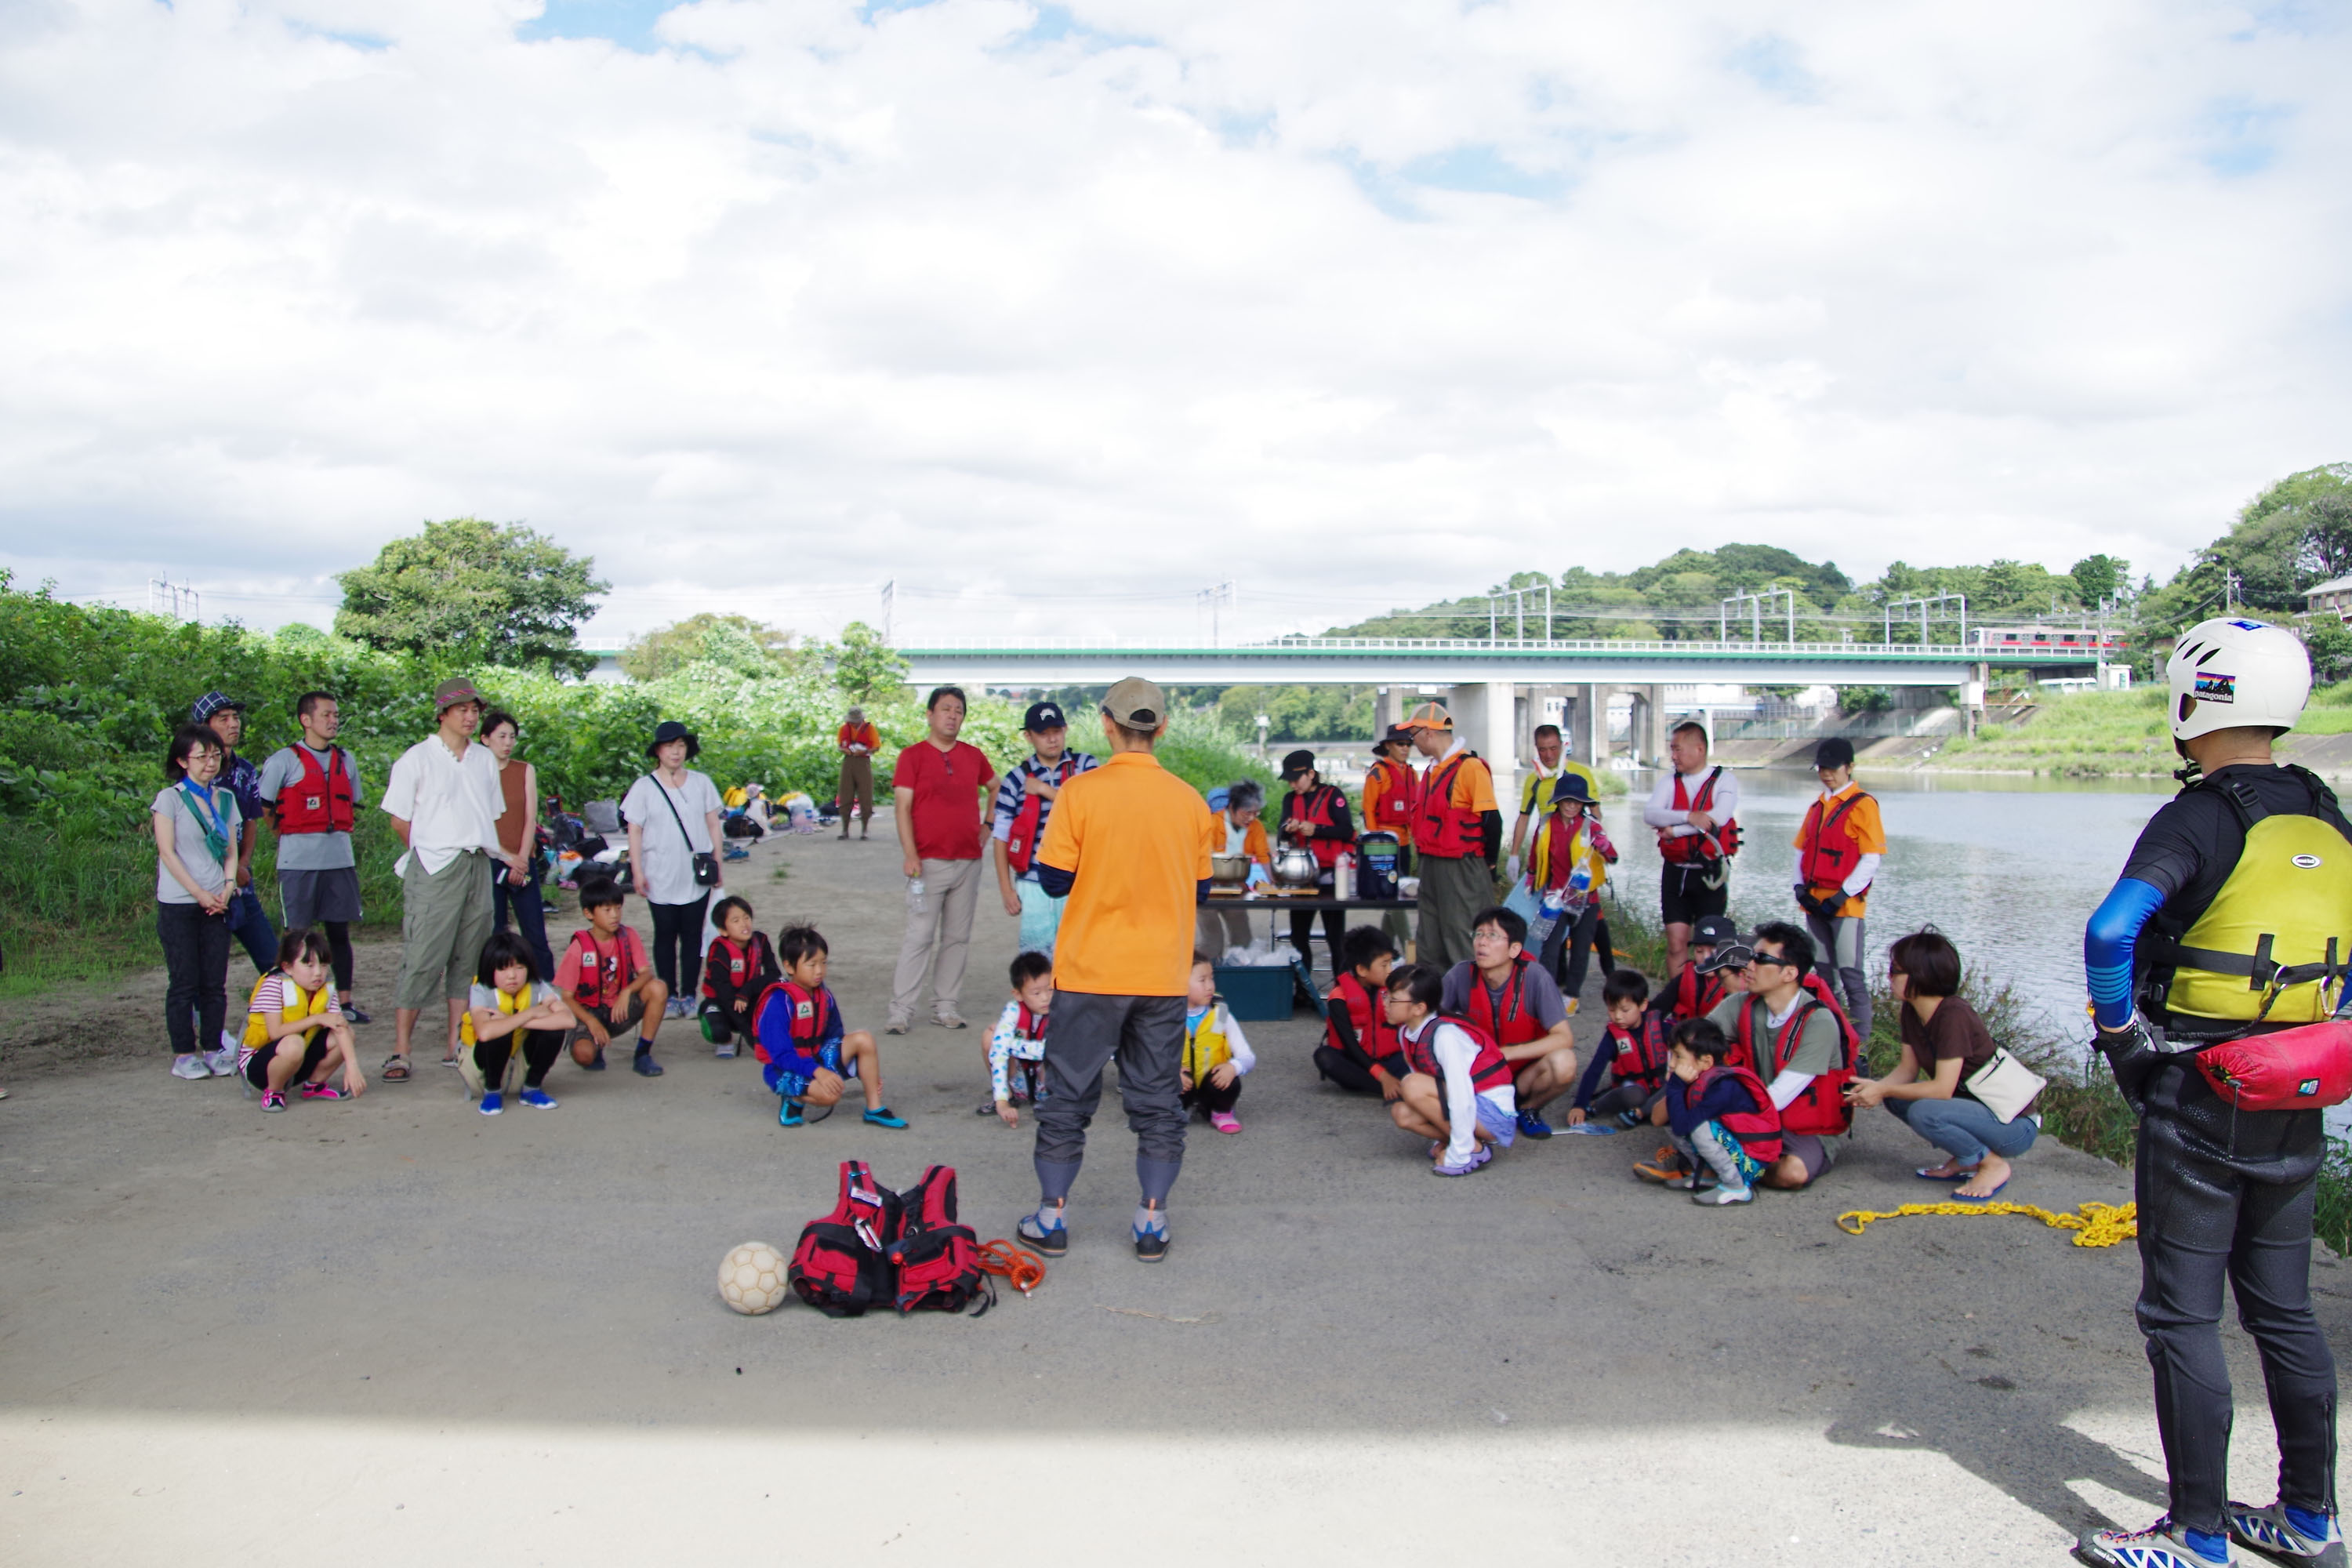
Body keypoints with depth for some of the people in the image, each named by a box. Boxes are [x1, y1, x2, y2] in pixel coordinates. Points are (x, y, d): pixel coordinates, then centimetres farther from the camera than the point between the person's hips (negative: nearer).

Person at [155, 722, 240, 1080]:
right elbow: (167, 852, -8)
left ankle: (214, 1049, 11)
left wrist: (228, 886, -5)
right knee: (184, 983, -1)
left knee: (215, 982, 4)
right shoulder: (170, 798, -2)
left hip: (216, 903, 4)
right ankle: (183, 1055, 5)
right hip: (178, 905, -4)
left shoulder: (226, 799, 12)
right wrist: (200, 893, -12)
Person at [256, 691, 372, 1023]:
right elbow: (263, 806, -2)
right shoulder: (284, 760, -4)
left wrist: (336, 833, 14)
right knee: (298, 933, 0)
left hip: (340, 858, 5)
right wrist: (292, 837, 2)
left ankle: (344, 1002, 15)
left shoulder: (346, 759, 13)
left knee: (340, 930, 9)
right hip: (298, 861, -5)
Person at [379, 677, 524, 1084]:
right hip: (435, 870, -5)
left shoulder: (484, 759, 15)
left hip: (477, 867, 5)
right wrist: (430, 851, 6)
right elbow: (400, 820, 1)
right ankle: (400, 1053, -4)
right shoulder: (417, 759, -1)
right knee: (422, 960, -8)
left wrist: (500, 851, 13)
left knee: (469, 960, 6)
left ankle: (456, 1047, 12)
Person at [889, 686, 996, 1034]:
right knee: (919, 936, -6)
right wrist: (910, 854, -16)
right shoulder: (913, 755, -1)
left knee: (958, 937, 7)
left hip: (968, 861, 4)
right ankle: (901, 1010, -1)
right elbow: (903, 807, -7)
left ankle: (945, 1006, 15)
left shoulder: (973, 755, 11)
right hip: (928, 861, -4)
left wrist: (987, 824, 15)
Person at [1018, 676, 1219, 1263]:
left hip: (1090, 972, -2)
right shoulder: (1190, 800, -1)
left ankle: (1052, 1218, 19)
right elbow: (1200, 891, 7)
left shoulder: (1081, 792, -11)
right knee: (1157, 1100, 12)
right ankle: (1152, 1222, 16)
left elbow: (1055, 880, -7)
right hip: (1164, 976, 2)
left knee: (1068, 1096, 11)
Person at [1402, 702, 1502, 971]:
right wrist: (1421, 855, 14)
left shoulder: (1469, 767, -15)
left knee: (1464, 948, -5)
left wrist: (1488, 865, -7)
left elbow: (1491, 820, -16)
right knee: (1429, 947, 14)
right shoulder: (1433, 769, 13)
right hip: (1431, 866, 9)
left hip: (1462, 869, -9)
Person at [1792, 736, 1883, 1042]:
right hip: (1814, 902, 7)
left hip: (1845, 905, -7)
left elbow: (1871, 859, -11)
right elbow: (1802, 849, 18)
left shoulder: (1863, 804, -6)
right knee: (1823, 974, 12)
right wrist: (1801, 886, 2)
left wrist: (1841, 897, -14)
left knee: (1851, 976, -8)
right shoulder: (1817, 805, 15)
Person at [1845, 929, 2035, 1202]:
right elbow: (1908, 1069, 4)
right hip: (1975, 1106, 9)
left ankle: (1993, 1164, -6)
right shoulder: (1911, 1011, 2)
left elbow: (1942, 1089, -27)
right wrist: (1875, 1088, -15)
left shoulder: (1953, 1015, -25)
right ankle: (1965, 1161, 9)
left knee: (1923, 1112, -30)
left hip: (2015, 1127, -9)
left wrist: (1883, 1090, -20)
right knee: (1895, 1098, 0)